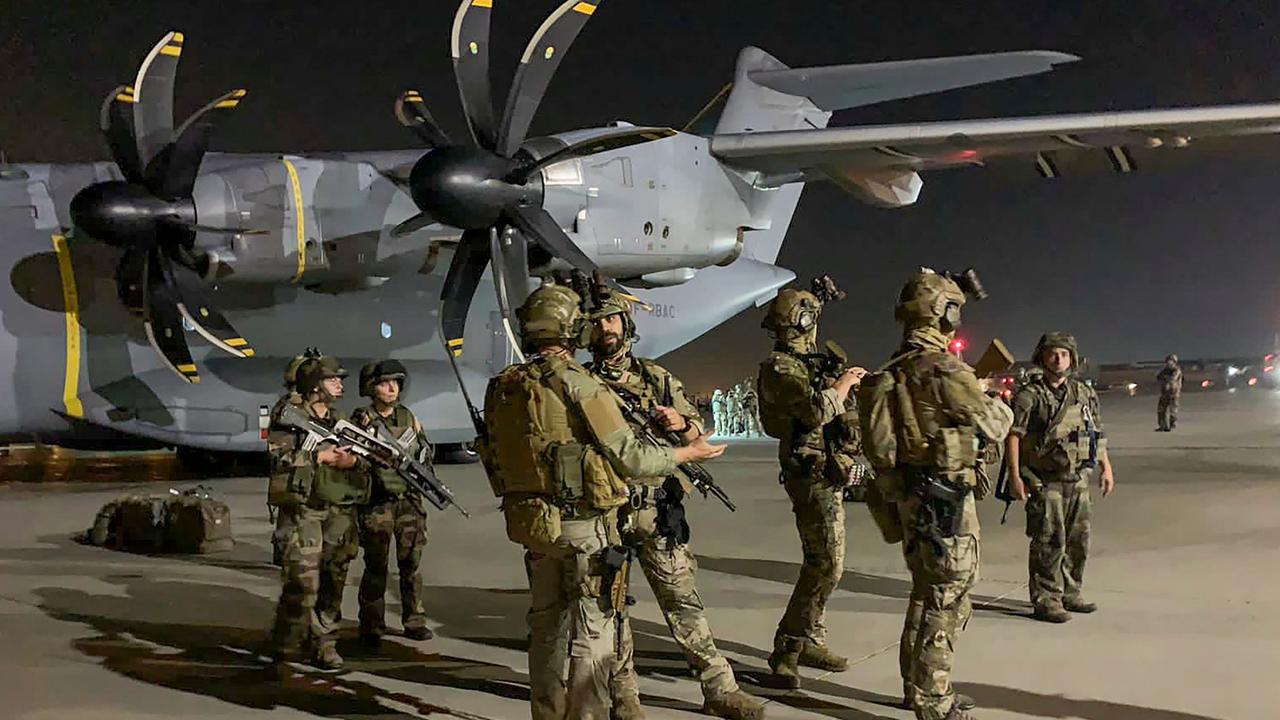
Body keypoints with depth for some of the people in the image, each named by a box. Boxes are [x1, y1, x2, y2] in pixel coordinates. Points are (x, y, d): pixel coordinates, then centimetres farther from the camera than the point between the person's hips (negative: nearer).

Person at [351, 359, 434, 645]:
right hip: (377, 504, -4)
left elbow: (426, 448, 20)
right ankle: (371, 628, 6)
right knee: (376, 567, -1)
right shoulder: (360, 421, -2)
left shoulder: (408, 417, 11)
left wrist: (422, 459, 0)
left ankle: (414, 622, 16)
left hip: (409, 502, 4)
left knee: (412, 564, 7)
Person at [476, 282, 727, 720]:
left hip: (531, 523, 7)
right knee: (591, 633, 2)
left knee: (548, 628, 17)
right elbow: (627, 457, -12)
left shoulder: (502, 389, 5)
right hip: (583, 524, -7)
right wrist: (688, 454, 2)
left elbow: (499, 456, 12)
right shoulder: (576, 383, -15)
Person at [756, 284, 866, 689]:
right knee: (826, 564, -13)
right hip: (812, 476, -10)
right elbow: (817, 411, -27)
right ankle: (787, 648, -8)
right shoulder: (779, 368, -14)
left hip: (825, 476, 10)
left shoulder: (802, 365, 17)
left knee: (821, 563, 13)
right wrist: (843, 383, -12)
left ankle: (811, 641, 20)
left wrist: (847, 383, 15)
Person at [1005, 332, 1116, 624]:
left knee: (1078, 541, 12)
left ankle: (1070, 594, 26)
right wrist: (1015, 476, -19)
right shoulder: (1029, 397, -8)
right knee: (1049, 542, -6)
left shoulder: (1084, 394, 10)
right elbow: (1013, 436, -12)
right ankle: (1046, 600, 2)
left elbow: (1097, 433, 19)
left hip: (1078, 481, 6)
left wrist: (1106, 467, 16)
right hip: (1045, 483, -6)